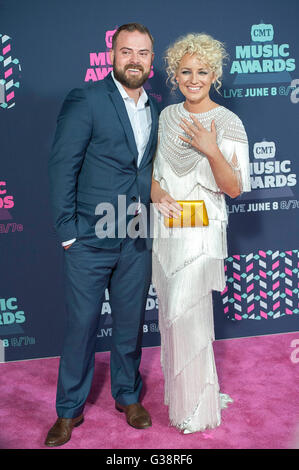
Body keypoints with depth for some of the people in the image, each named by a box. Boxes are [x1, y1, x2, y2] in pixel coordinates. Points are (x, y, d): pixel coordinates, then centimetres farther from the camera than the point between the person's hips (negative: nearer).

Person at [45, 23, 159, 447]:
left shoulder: (155, 110, 10)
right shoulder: (85, 101, -9)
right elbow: (62, 168, -11)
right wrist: (67, 231, -12)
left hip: (137, 241, 5)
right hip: (90, 239, -5)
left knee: (131, 324, 15)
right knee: (81, 326, 5)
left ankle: (128, 395, 35)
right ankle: (69, 411, 22)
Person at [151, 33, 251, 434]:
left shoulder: (228, 123, -8)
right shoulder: (167, 116, 9)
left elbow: (234, 188, -10)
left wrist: (211, 151, -26)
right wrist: (157, 192, -7)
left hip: (200, 231, -5)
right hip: (165, 228, 6)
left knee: (187, 315, -5)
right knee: (171, 313, 12)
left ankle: (198, 406, 12)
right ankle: (178, 388, 30)